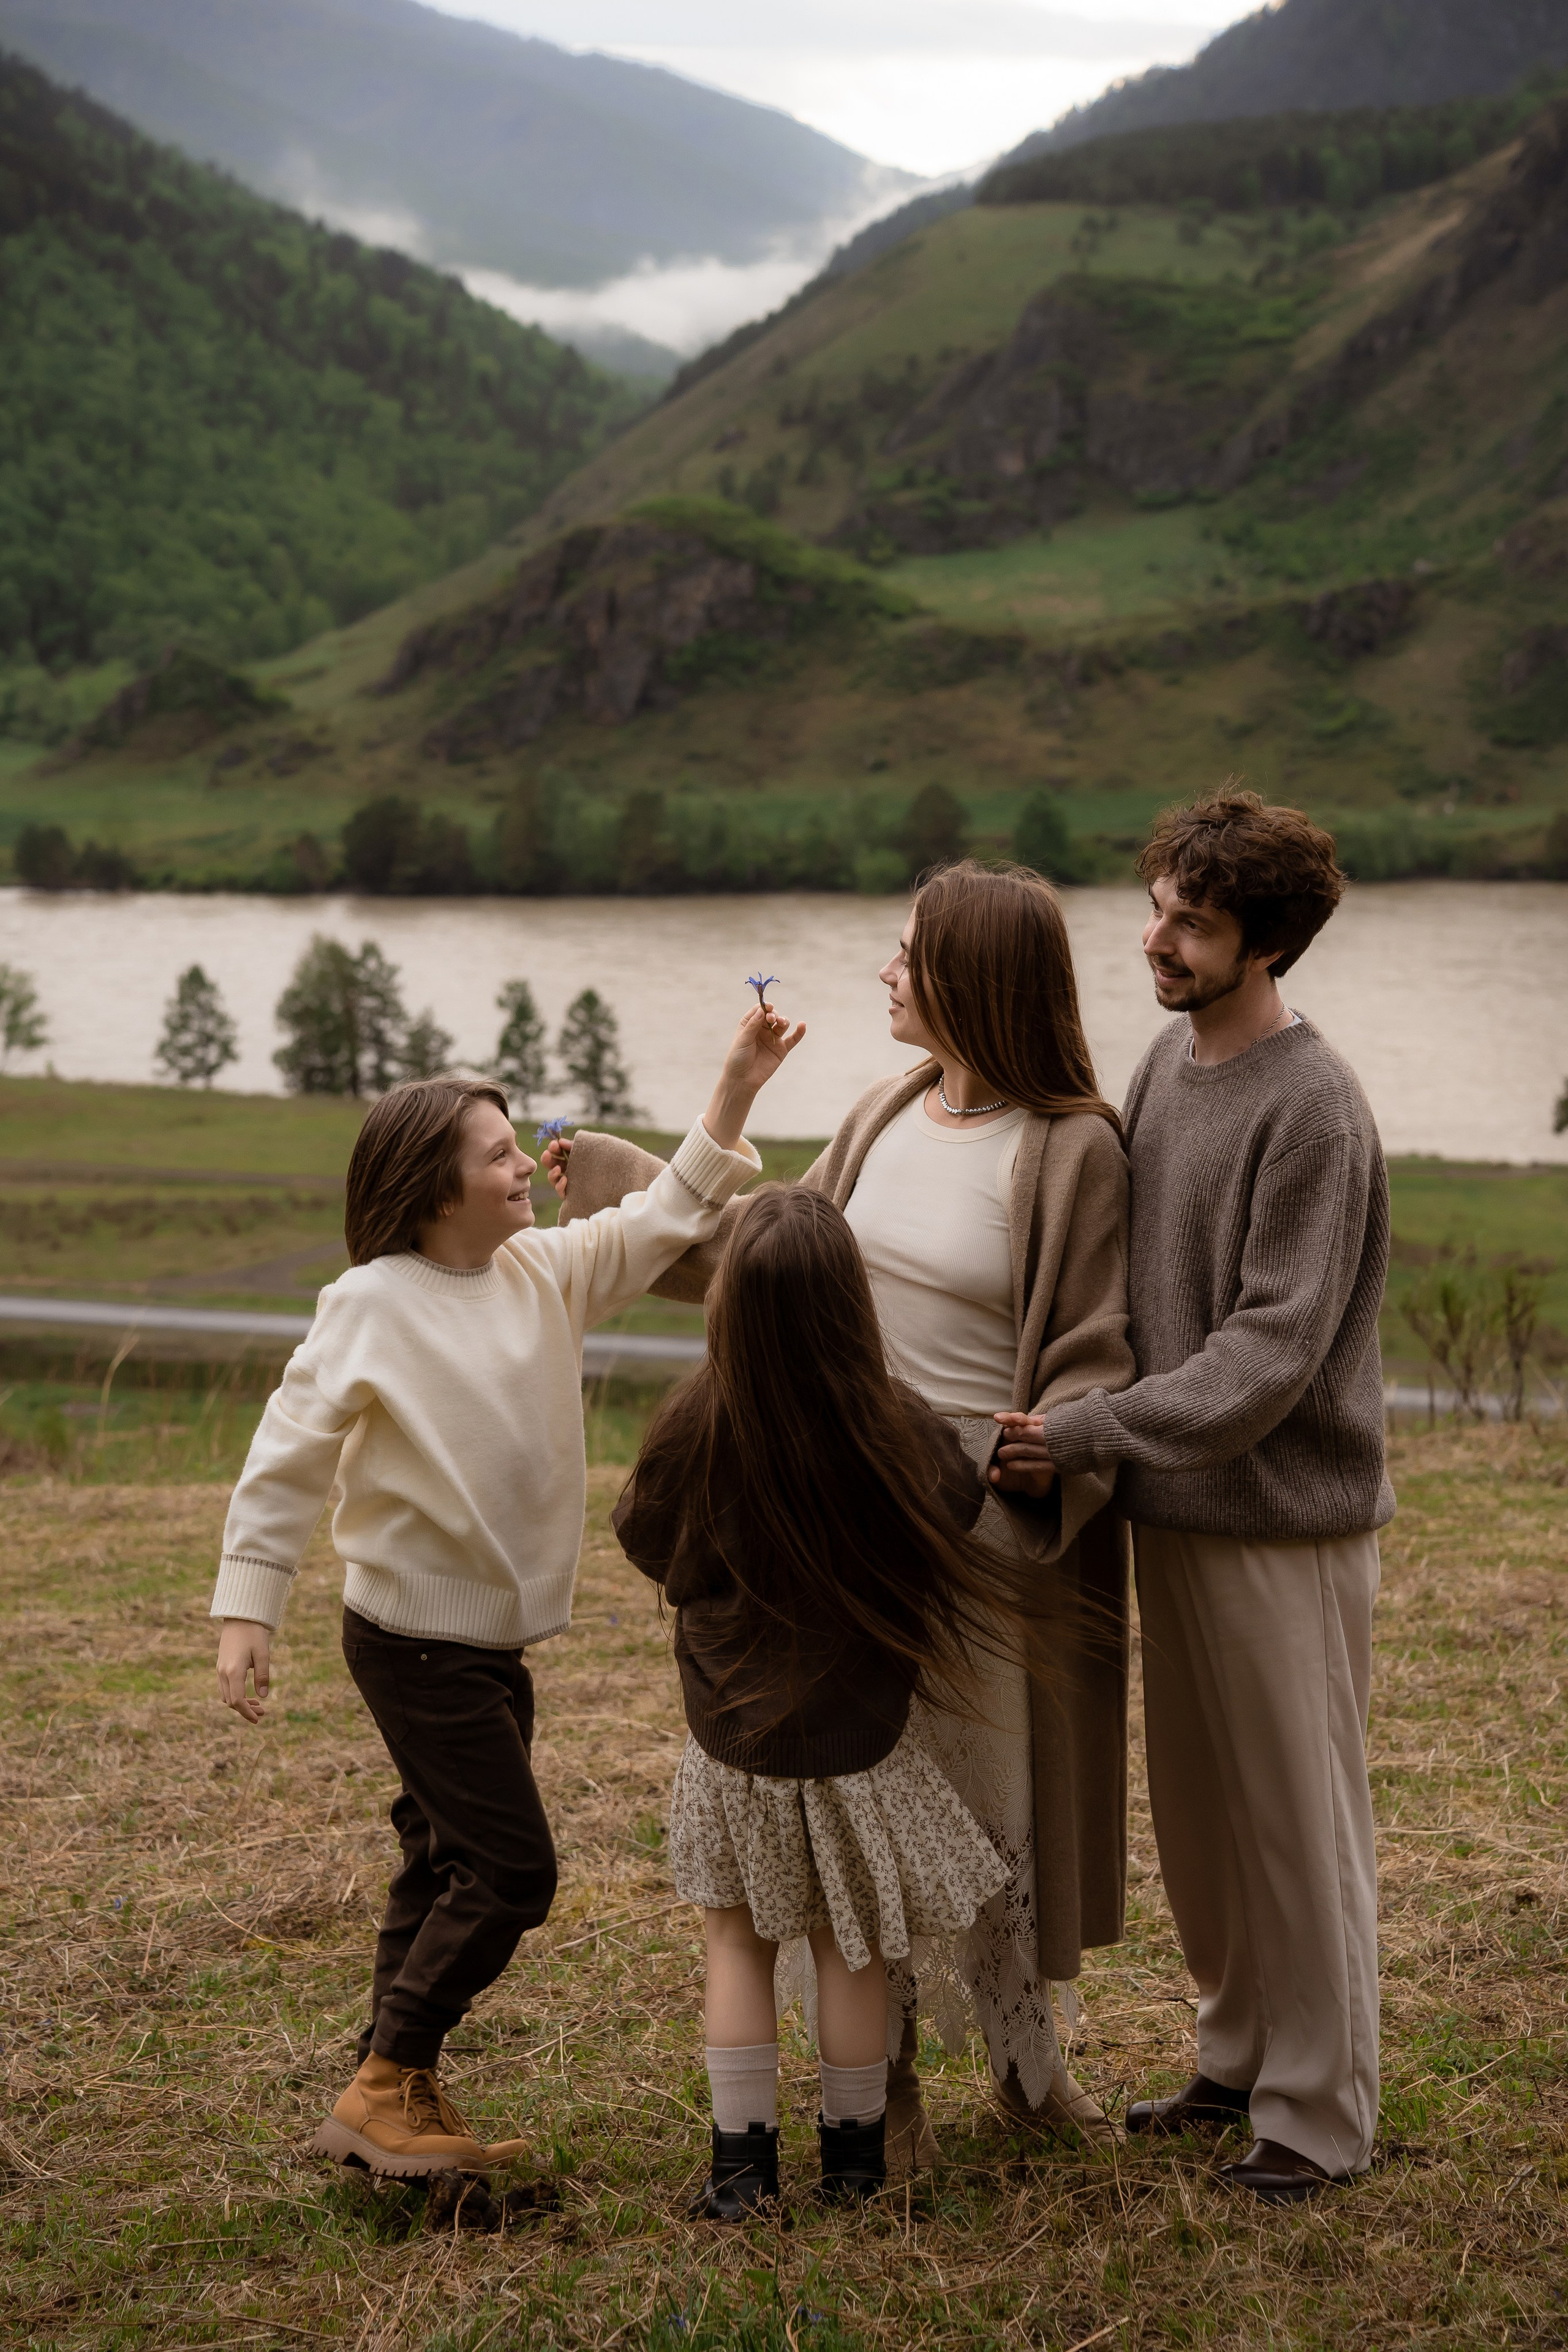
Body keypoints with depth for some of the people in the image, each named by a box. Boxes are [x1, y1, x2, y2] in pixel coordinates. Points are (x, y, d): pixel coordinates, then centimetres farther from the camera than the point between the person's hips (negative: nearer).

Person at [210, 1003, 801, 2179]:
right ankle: (385, 2088, 4)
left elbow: (661, 1222, 8)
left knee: (453, 1864, 14)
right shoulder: (372, 1305, -16)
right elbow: (288, 1459, -13)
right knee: (511, 1867, -9)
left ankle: (400, 2101, 26)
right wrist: (246, 1609, -16)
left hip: (495, 1640, 8)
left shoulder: (546, 1273, 3)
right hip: (415, 1637, -8)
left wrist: (734, 1094, -1)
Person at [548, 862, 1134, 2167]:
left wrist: (1048, 1454, -27)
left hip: (988, 1515, -5)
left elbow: (1097, 1355, -9)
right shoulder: (890, 1113, 5)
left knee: (994, 1782, 6)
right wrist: (612, 1174, 24)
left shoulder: (1072, 1151, -13)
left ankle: (1028, 2058, 28)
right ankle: (886, 2073, 22)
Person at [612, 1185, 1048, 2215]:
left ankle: (743, 2159, 16)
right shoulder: (902, 1429, -19)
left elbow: (647, 1541, -1)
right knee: (849, 1951, 16)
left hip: (735, 1739, 0)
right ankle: (854, 2154, 28)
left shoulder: (698, 1425, -18)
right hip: (860, 1741, 0)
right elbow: (959, 1511, 2)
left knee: (741, 1942, 17)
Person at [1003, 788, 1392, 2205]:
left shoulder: (1314, 1110, -18)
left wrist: (1098, 1433, -23)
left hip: (1286, 1522, -8)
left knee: (1301, 1820, 3)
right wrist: (1099, 1439, 5)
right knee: (1197, 1812, 17)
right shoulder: (1167, 1061, 7)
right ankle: (1238, 2058, 34)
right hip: (1176, 1506, 8)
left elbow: (1271, 1354, -21)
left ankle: (1319, 2114, 17)